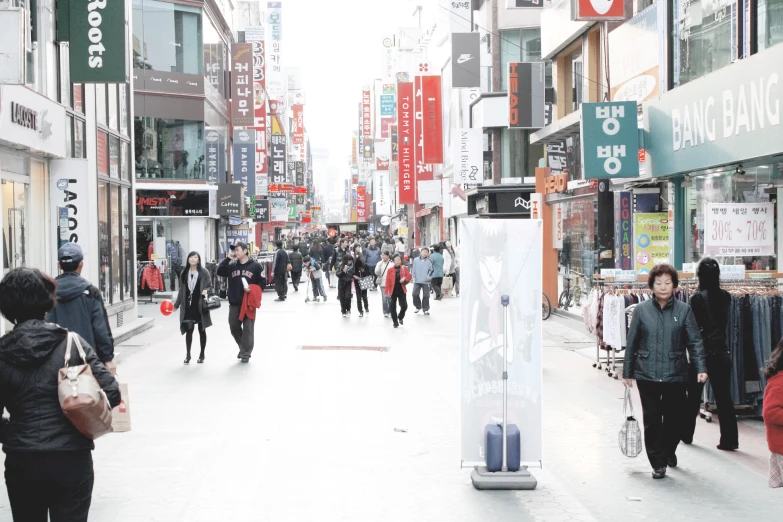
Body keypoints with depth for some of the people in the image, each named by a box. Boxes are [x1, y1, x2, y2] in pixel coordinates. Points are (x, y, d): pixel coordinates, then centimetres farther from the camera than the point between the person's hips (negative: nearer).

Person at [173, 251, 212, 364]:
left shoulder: (204, 272, -3)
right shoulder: (184, 273, 6)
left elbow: (210, 286, -1)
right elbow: (181, 290, 12)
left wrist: (206, 291, -23)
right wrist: (176, 304, 12)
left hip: (200, 305, -2)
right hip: (188, 305, 2)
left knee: (201, 330, 8)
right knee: (188, 330, 2)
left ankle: (202, 354, 18)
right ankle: (187, 355, 9)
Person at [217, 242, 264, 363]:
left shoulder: (255, 266, -1)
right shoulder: (232, 266, 10)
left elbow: (262, 282, 1)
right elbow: (220, 272, -1)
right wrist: (228, 259, -5)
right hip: (234, 303, 4)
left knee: (248, 328, -1)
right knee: (234, 327, 8)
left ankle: (246, 353, 9)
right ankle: (243, 348, 29)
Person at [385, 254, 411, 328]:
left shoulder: (404, 268, 1)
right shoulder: (390, 270, -5)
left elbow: (409, 276, 0)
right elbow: (388, 281, -4)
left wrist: (405, 278, -22)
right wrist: (387, 291, -7)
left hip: (402, 290, 1)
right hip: (393, 291, -1)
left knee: (404, 306, 0)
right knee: (393, 307, 3)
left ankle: (400, 317, 29)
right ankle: (395, 322, 17)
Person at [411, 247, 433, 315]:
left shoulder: (429, 261, -3)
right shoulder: (416, 260, 1)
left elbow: (431, 270, 4)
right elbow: (413, 270, 5)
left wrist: (429, 277, -8)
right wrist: (413, 277, 0)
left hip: (425, 281, -1)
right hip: (417, 281, 1)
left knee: (426, 296, 1)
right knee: (415, 294, 2)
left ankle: (426, 309, 10)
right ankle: (418, 307, 22)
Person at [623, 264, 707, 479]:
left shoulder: (684, 310, 0)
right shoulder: (642, 310, 2)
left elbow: (695, 341, -1)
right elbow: (632, 343, 6)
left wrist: (701, 368, -13)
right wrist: (627, 372, 8)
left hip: (675, 375, 0)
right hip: (647, 375, 0)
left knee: (674, 419, 10)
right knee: (652, 419, -1)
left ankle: (669, 451, 37)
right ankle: (658, 463, 10)